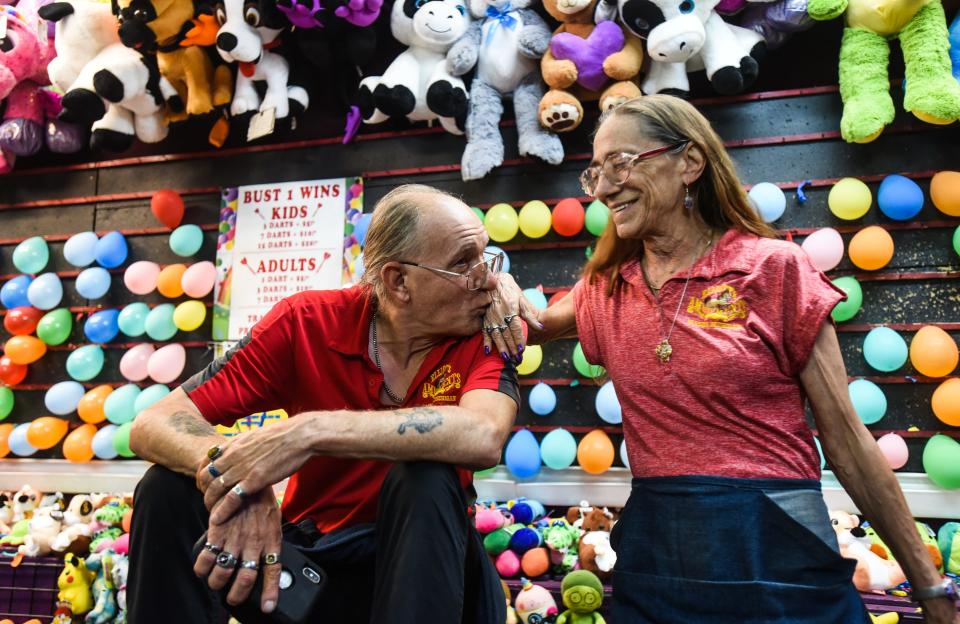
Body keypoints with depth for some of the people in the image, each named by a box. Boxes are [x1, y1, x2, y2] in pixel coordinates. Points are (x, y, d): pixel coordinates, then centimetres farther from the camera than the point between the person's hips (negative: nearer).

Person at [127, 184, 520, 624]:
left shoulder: (486, 335, -14)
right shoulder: (308, 321, -13)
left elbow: (482, 437, -37)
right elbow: (154, 424, -16)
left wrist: (313, 431, -41)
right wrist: (226, 469, -38)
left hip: (420, 559, -1)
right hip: (303, 550, 1)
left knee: (426, 479, -31)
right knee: (170, 486, -19)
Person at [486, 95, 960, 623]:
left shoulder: (773, 268, -6)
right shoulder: (605, 288, 6)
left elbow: (845, 437, -4)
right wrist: (502, 288, -5)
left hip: (777, 550, -3)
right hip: (652, 553, 4)